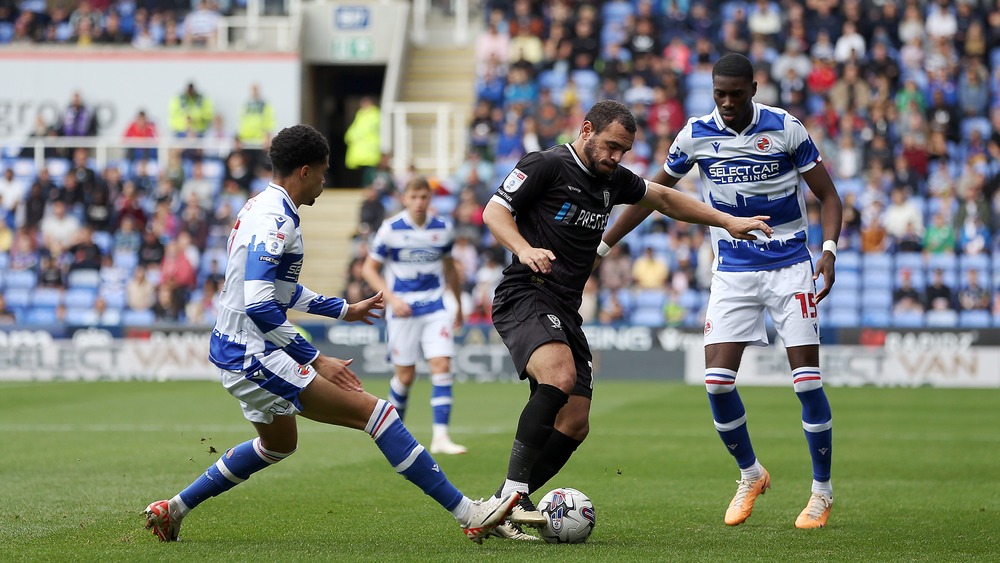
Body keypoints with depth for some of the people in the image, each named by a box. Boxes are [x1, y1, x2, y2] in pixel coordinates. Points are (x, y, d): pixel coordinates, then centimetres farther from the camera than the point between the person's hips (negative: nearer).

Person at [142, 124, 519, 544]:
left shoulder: (261, 208, 13)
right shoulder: (276, 221, -19)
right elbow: (259, 306, -28)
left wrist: (344, 309, 30)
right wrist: (317, 361, -25)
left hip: (234, 350, 11)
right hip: (253, 355, -11)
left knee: (279, 443, 33)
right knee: (372, 410, -14)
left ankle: (174, 509, 36)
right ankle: (468, 514, -18)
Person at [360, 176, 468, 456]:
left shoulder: (443, 229, 1)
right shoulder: (390, 230, -8)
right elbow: (369, 268, -2)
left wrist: (459, 306, 23)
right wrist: (392, 298, -14)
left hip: (435, 308, 2)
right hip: (403, 309, -2)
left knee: (442, 366, -12)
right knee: (405, 375, 2)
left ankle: (440, 437, -14)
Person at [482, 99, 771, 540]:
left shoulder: (613, 179, 16)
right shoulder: (547, 166, -6)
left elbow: (664, 198, 29)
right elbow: (494, 211, -8)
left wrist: (727, 221, 25)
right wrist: (524, 249, -27)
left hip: (566, 311, 9)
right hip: (525, 297, -9)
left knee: (574, 426, 0)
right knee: (560, 374, -34)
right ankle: (512, 497, -34)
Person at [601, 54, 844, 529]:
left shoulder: (785, 129, -10)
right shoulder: (696, 135, -3)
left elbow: (827, 194, -3)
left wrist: (829, 250, -19)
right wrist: (602, 245, 9)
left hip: (789, 266, -2)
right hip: (732, 271, 2)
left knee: (806, 379, -8)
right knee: (717, 380, -8)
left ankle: (822, 490, 8)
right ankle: (750, 476, 16)